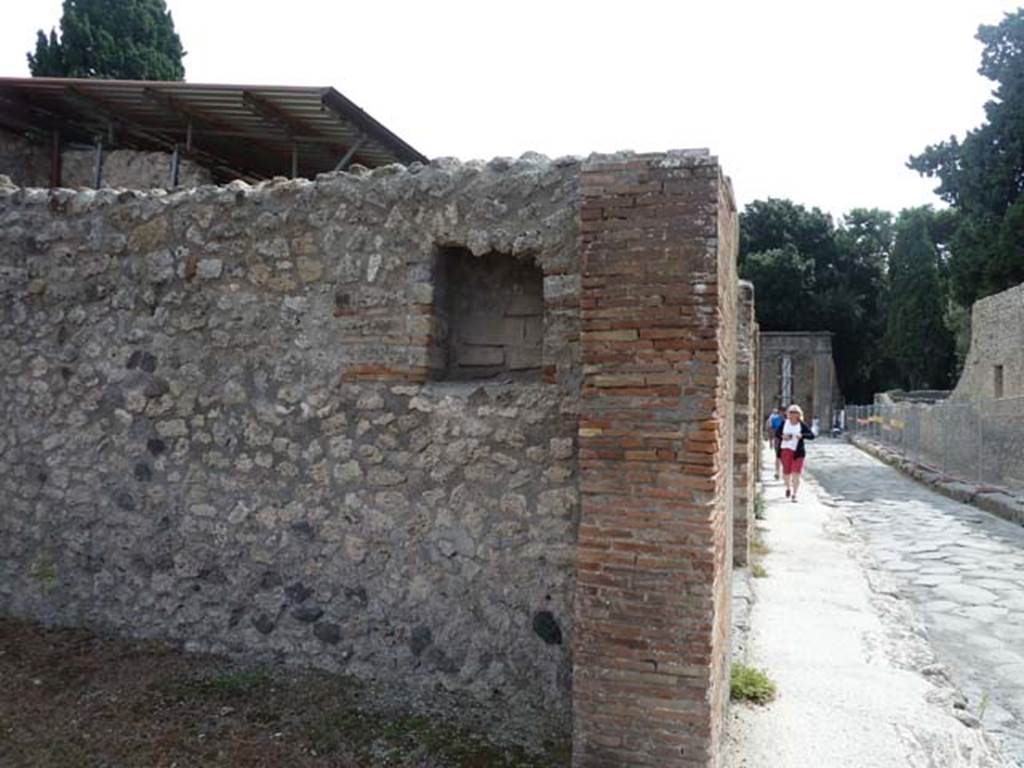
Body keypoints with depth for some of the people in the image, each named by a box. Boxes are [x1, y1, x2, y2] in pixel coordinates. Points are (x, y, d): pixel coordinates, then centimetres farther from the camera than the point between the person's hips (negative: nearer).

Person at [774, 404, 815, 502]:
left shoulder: (802, 425, -3)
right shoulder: (784, 423, 3)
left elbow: (812, 435, -9)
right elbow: (777, 433, 10)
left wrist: (802, 435, -26)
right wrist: (782, 436, -11)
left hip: (797, 452, -2)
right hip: (785, 450, 2)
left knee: (796, 474, -8)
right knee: (786, 473, 9)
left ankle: (794, 495, 1)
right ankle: (788, 488, 40)